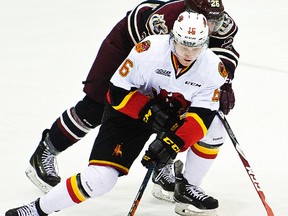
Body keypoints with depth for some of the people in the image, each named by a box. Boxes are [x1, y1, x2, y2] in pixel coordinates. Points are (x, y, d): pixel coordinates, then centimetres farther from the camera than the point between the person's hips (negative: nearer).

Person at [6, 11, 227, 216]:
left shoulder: (212, 67, -23)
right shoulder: (149, 50, -30)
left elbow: (201, 115, -26)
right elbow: (118, 91, -21)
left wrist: (173, 144, -38)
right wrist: (148, 111, -33)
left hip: (176, 113, 5)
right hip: (131, 112, -5)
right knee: (101, 177, -18)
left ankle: (186, 187, 11)